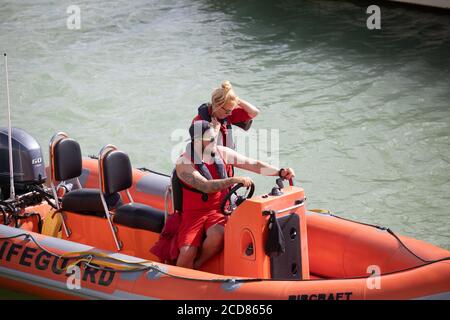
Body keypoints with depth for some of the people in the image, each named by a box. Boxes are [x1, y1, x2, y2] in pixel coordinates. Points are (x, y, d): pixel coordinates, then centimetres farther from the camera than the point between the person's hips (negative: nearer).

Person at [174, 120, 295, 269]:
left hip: (218, 211, 3)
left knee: (217, 235, -33)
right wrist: (235, 180, -34)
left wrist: (280, 172, -6)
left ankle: (197, 266, -9)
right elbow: (205, 186, -25)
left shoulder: (221, 153, 3)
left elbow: (253, 164, 6)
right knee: (187, 252, -26)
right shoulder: (183, 163, -12)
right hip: (193, 213, -3)